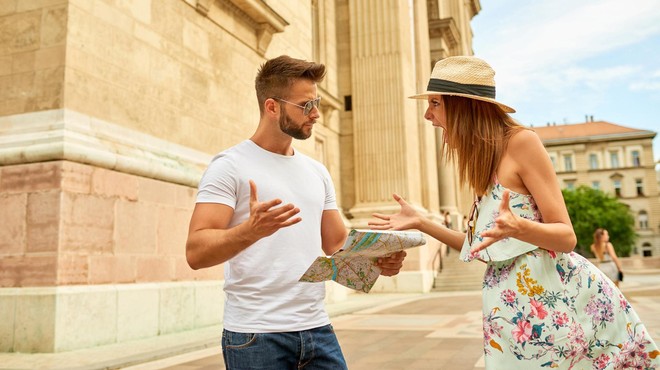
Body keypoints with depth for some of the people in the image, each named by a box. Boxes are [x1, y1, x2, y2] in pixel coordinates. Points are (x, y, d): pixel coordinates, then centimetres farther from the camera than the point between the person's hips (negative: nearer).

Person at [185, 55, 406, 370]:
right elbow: (196, 252, -14)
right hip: (256, 335, -5)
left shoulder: (317, 172, 12)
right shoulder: (230, 165, -7)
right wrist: (251, 230, -32)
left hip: (317, 329, 6)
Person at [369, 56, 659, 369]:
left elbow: (566, 237, -13)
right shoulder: (483, 158, 9)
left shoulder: (521, 141, -13)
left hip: (554, 294, -7)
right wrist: (420, 223, 9)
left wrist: (518, 228, -33)